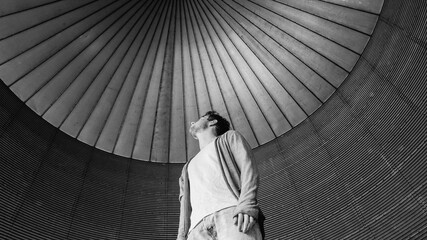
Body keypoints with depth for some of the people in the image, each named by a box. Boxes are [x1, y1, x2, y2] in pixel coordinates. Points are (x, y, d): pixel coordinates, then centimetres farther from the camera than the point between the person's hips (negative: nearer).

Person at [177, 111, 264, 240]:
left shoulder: (229, 137, 25)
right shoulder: (188, 168, 37)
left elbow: (248, 168, 6)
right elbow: (185, 205, 23)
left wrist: (247, 205, -13)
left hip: (233, 214, -4)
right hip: (199, 227, 4)